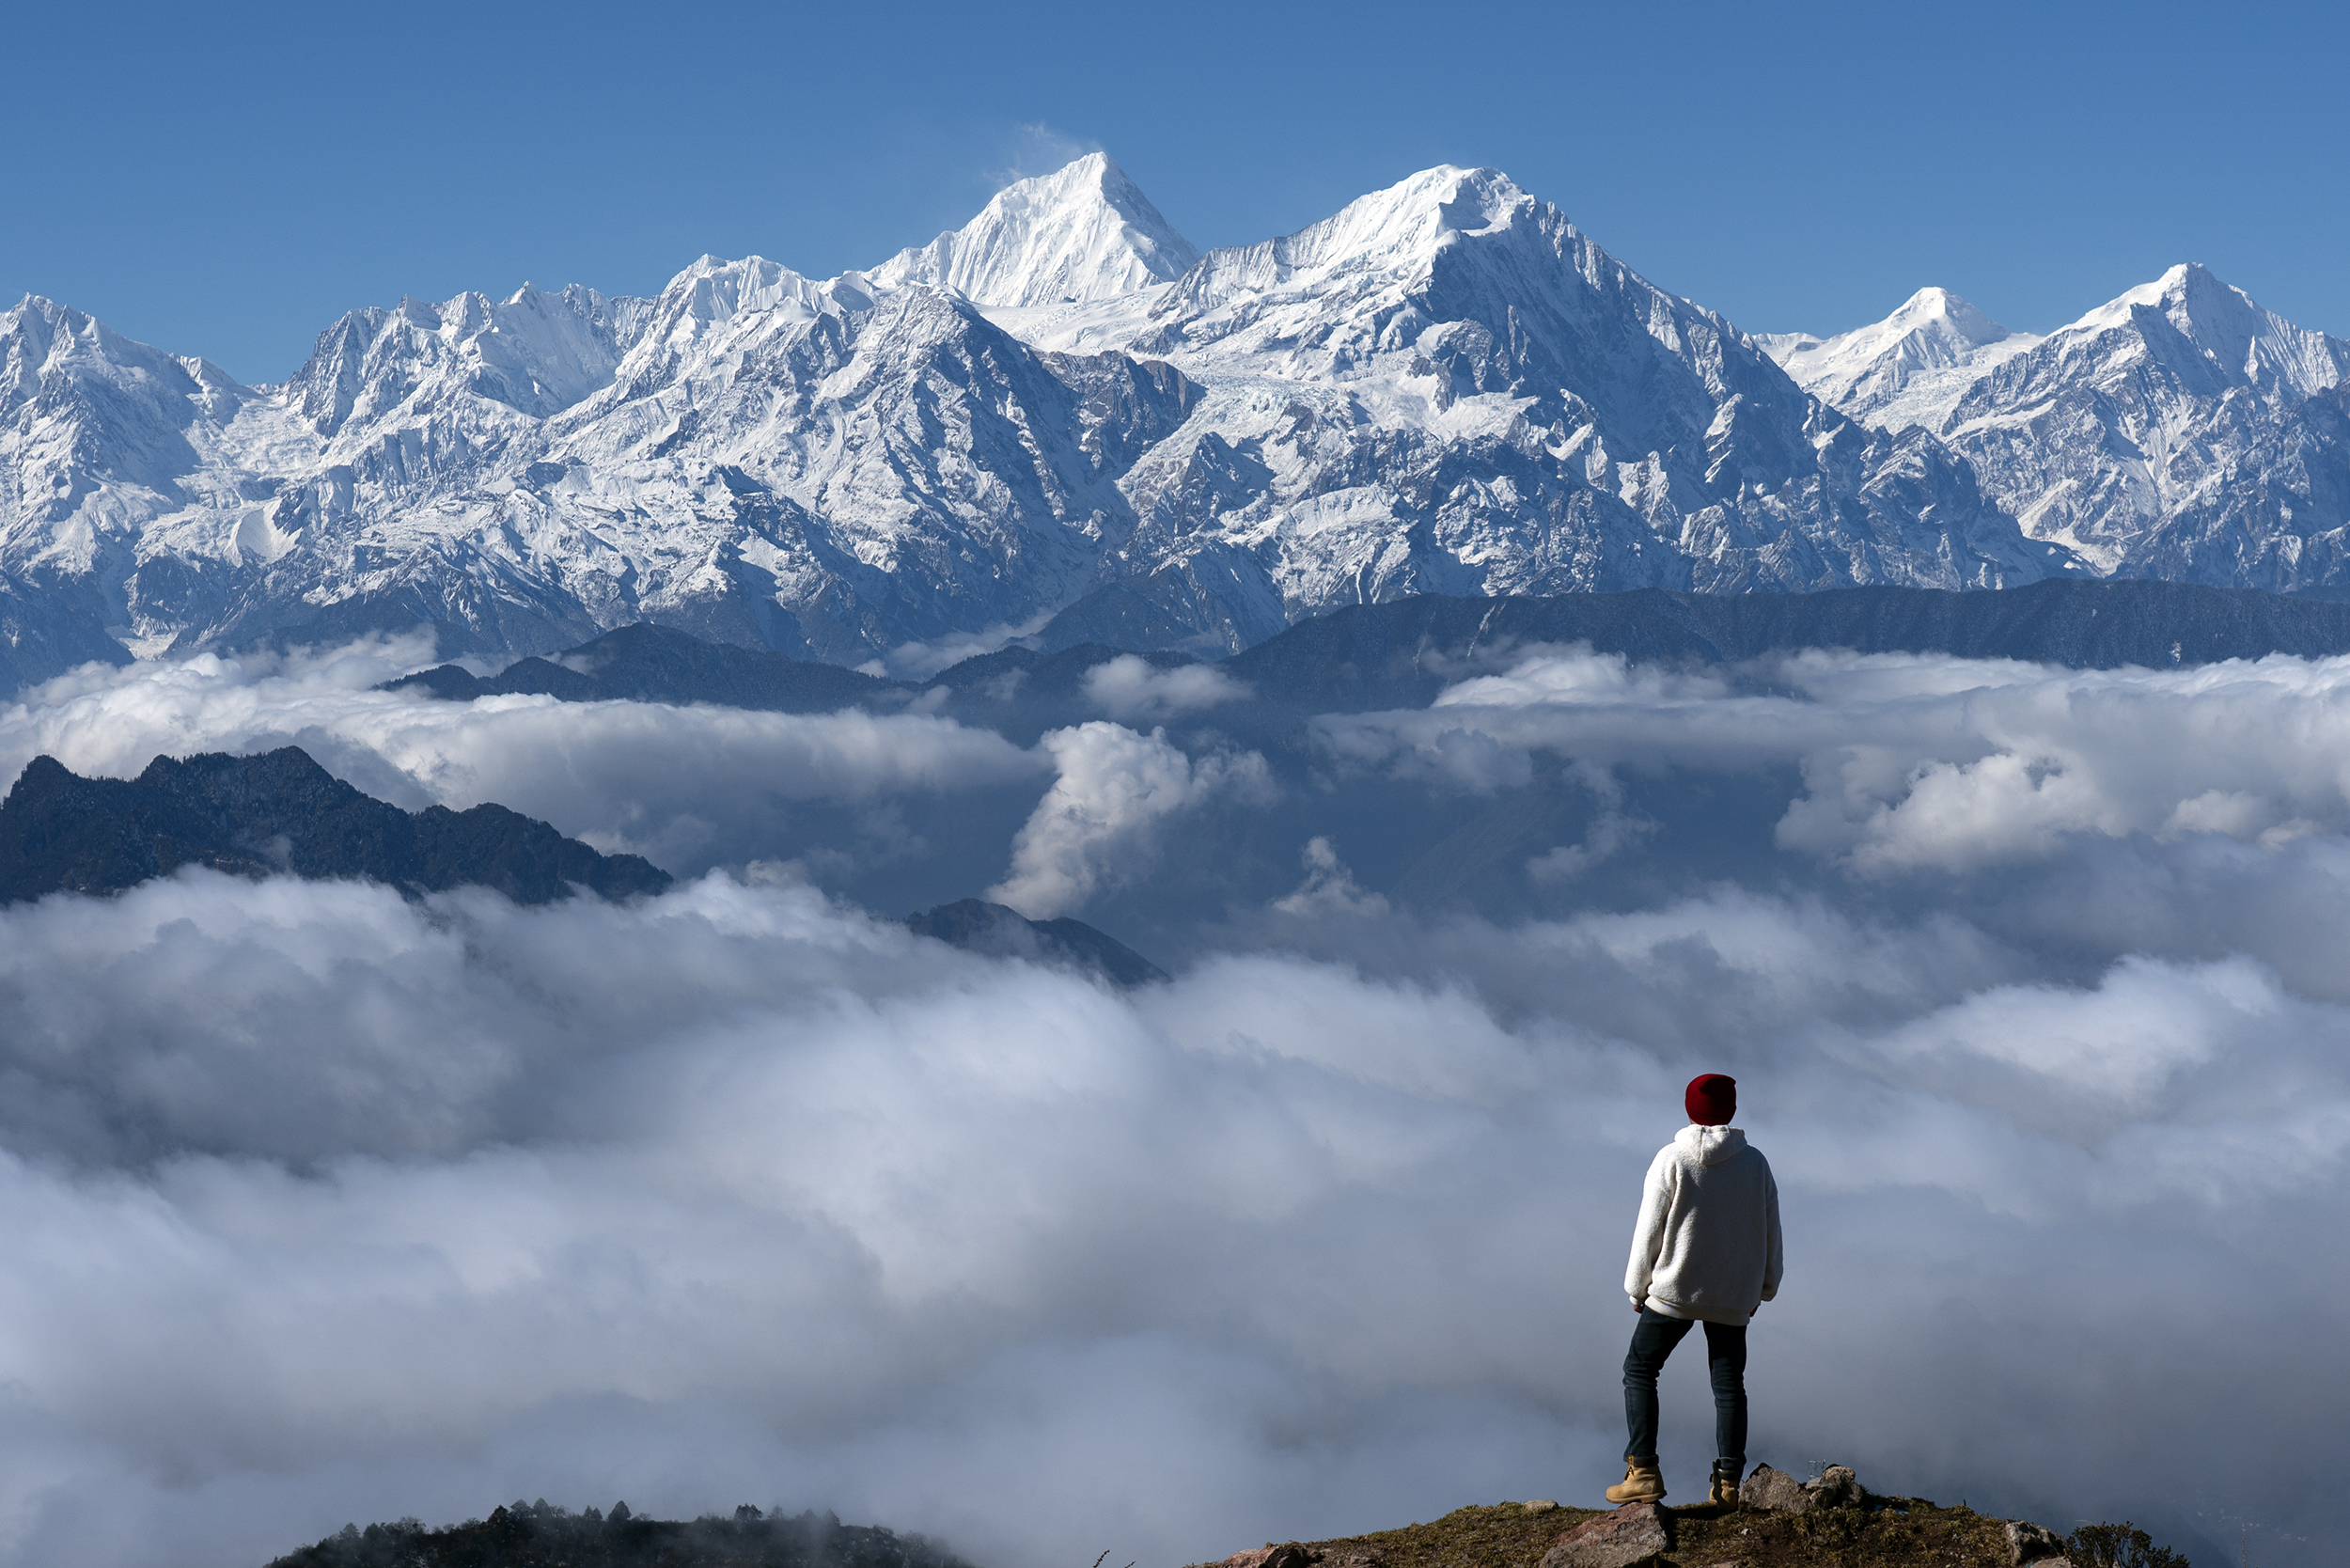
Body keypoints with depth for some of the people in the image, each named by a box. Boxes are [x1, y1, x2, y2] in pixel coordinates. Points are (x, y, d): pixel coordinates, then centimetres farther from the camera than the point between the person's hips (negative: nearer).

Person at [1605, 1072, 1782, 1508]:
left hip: (1673, 1291, -3)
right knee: (1728, 1382, 11)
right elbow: (1770, 1232, 6)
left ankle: (1643, 1471, 0)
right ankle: (1727, 1482, 5)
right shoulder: (1755, 1162, -1)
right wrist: (1762, 1288, 18)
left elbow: (1650, 1230, -8)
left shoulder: (1671, 1160, -11)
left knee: (1639, 1370, 9)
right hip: (1733, 1299, 3)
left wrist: (1637, 1287, 4)